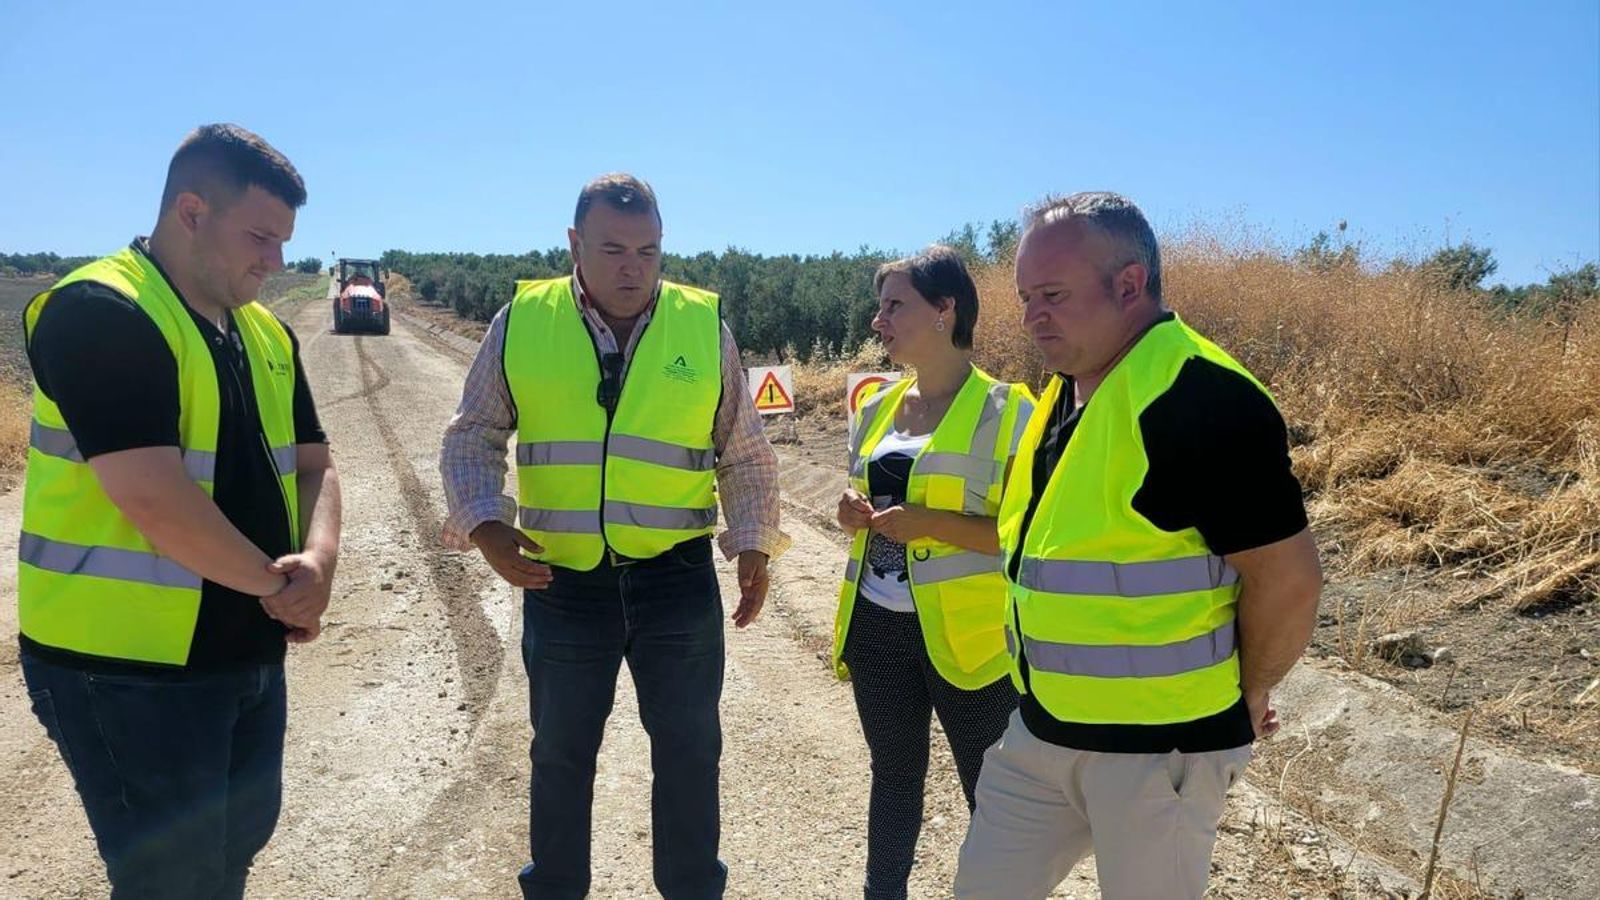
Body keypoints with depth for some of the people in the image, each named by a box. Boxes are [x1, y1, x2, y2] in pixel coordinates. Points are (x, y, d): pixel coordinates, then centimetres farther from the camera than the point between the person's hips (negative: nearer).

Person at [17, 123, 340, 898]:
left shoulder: (265, 334, 8)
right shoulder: (97, 313, -18)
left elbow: (312, 466, 8)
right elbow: (155, 500, -26)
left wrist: (317, 561, -13)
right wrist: (279, 583, -13)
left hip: (248, 652, 8)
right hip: (126, 667, -7)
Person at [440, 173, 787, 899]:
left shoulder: (704, 327, 0)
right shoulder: (521, 322, -1)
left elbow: (745, 453, 8)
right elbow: (473, 438, 6)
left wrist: (754, 542, 2)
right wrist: (486, 524, -9)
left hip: (677, 577, 0)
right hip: (560, 581, 0)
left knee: (688, 751, 11)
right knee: (560, 755, 15)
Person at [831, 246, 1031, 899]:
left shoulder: (1006, 411, -11)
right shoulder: (877, 408, 8)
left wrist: (932, 524, -22)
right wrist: (853, 510, -2)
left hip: (966, 633, -6)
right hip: (878, 626, 6)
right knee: (893, 775, 20)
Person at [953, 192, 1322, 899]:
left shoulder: (1200, 397, -22)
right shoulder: (1065, 390, 7)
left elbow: (1289, 576, -20)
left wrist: (1244, 698, -7)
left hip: (1158, 744, -8)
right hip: (1041, 728, 8)